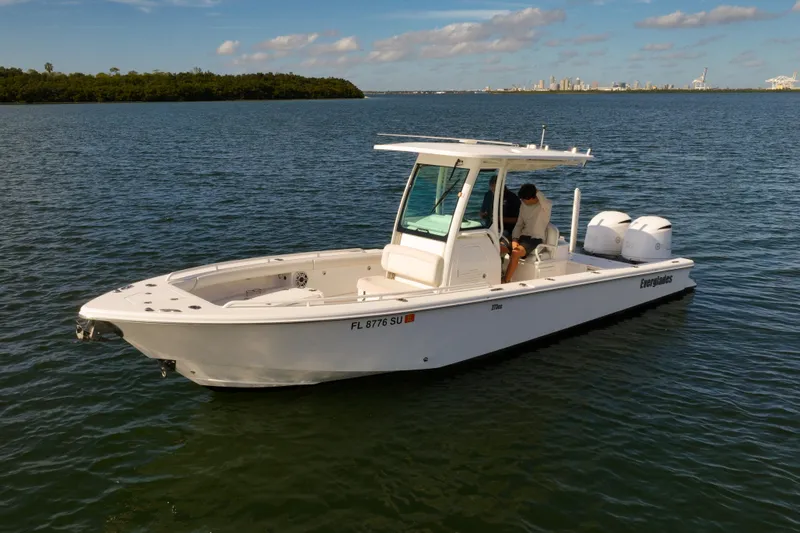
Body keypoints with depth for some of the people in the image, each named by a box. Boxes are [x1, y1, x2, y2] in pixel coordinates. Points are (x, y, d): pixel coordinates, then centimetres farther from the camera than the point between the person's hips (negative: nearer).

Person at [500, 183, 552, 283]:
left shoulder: (545, 206, -7)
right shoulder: (524, 206, 13)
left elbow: (547, 203, -33)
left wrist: (537, 192, -16)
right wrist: (514, 239, -3)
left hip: (536, 239, -7)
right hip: (523, 237, 7)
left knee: (515, 253, -34)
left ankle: (505, 282, -25)